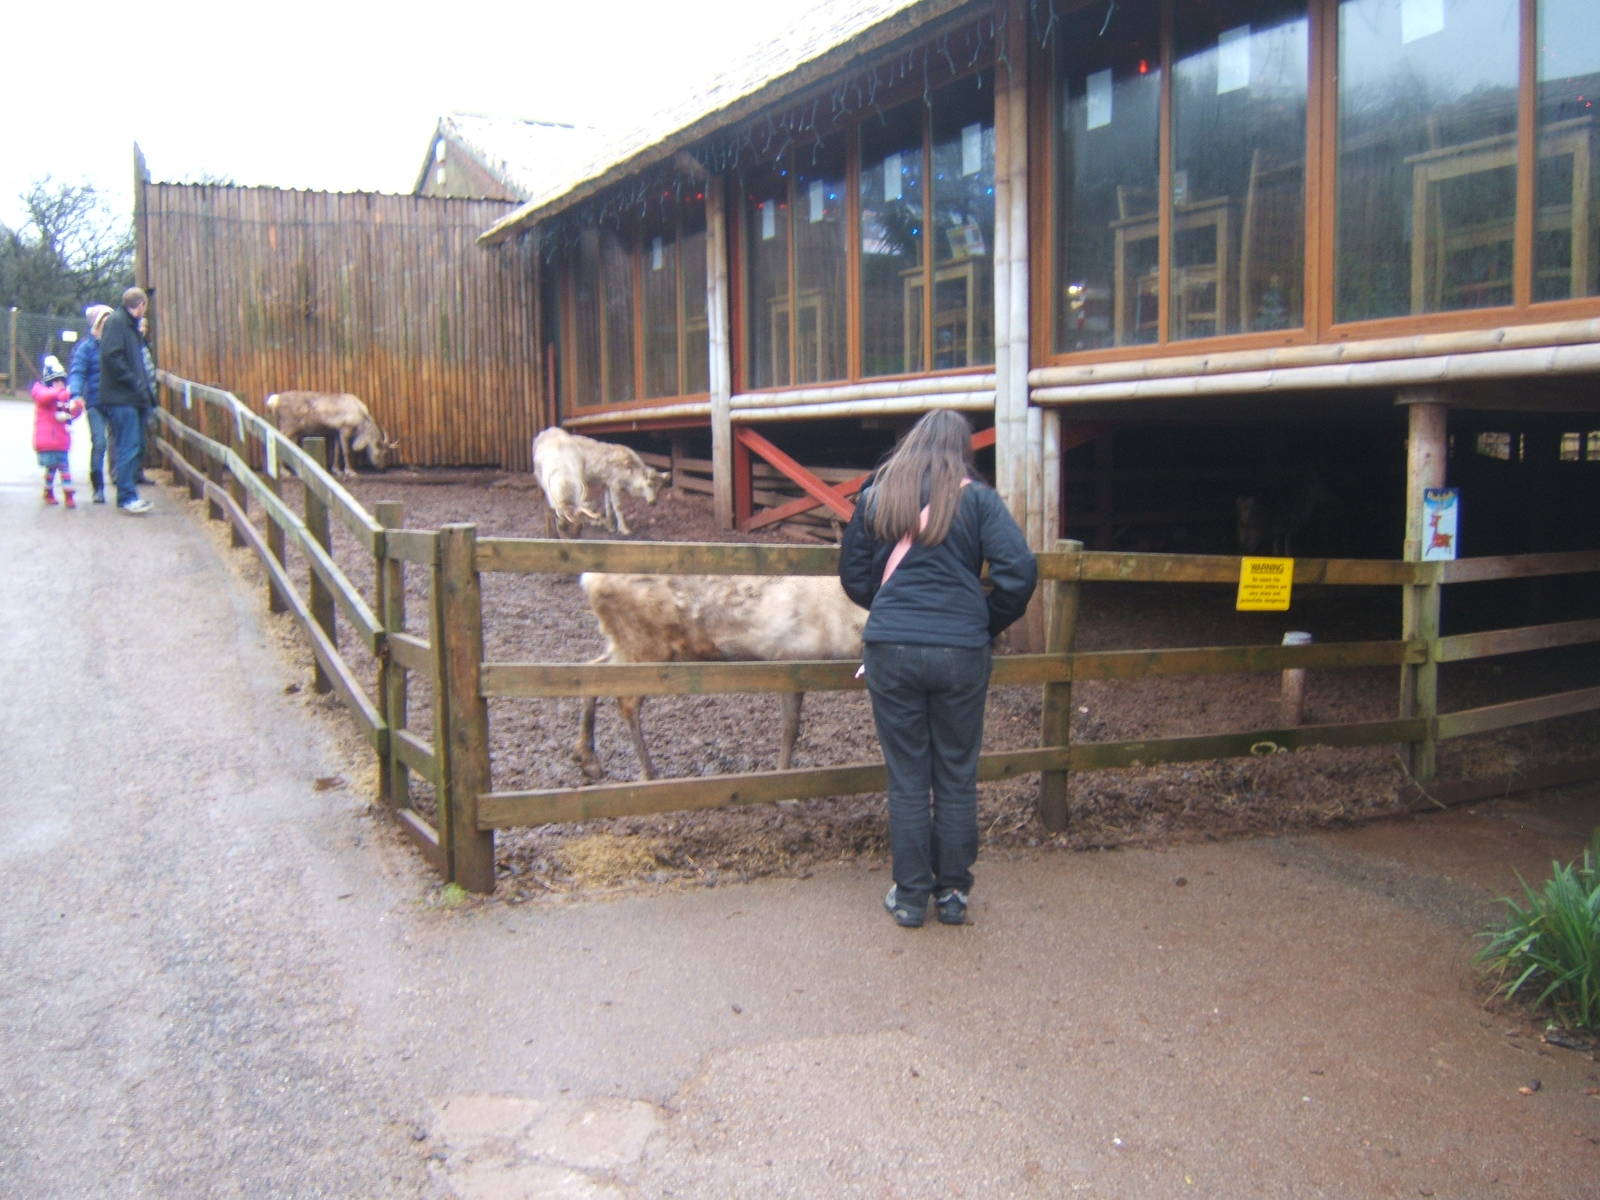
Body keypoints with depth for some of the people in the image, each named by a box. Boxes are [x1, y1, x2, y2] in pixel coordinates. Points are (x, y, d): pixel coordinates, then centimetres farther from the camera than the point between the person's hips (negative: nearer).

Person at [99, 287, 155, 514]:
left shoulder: (130, 324, 20)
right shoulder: (116, 321, -8)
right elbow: (111, 356, -19)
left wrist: (145, 388, 14)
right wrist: (135, 382, -17)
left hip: (133, 398, 9)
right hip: (121, 397, -9)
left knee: (136, 446, 11)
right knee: (129, 447, -9)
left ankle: (129, 494, 16)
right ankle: (127, 497, -6)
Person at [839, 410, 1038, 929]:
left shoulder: (877, 496, 6)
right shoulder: (978, 499, 0)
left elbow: (853, 575, 12)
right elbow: (1020, 571, -9)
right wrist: (989, 624, 6)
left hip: (890, 649, 1)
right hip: (961, 651, -1)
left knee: (906, 779, 10)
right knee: (957, 778, 12)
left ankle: (910, 896, 18)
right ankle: (952, 893, 22)